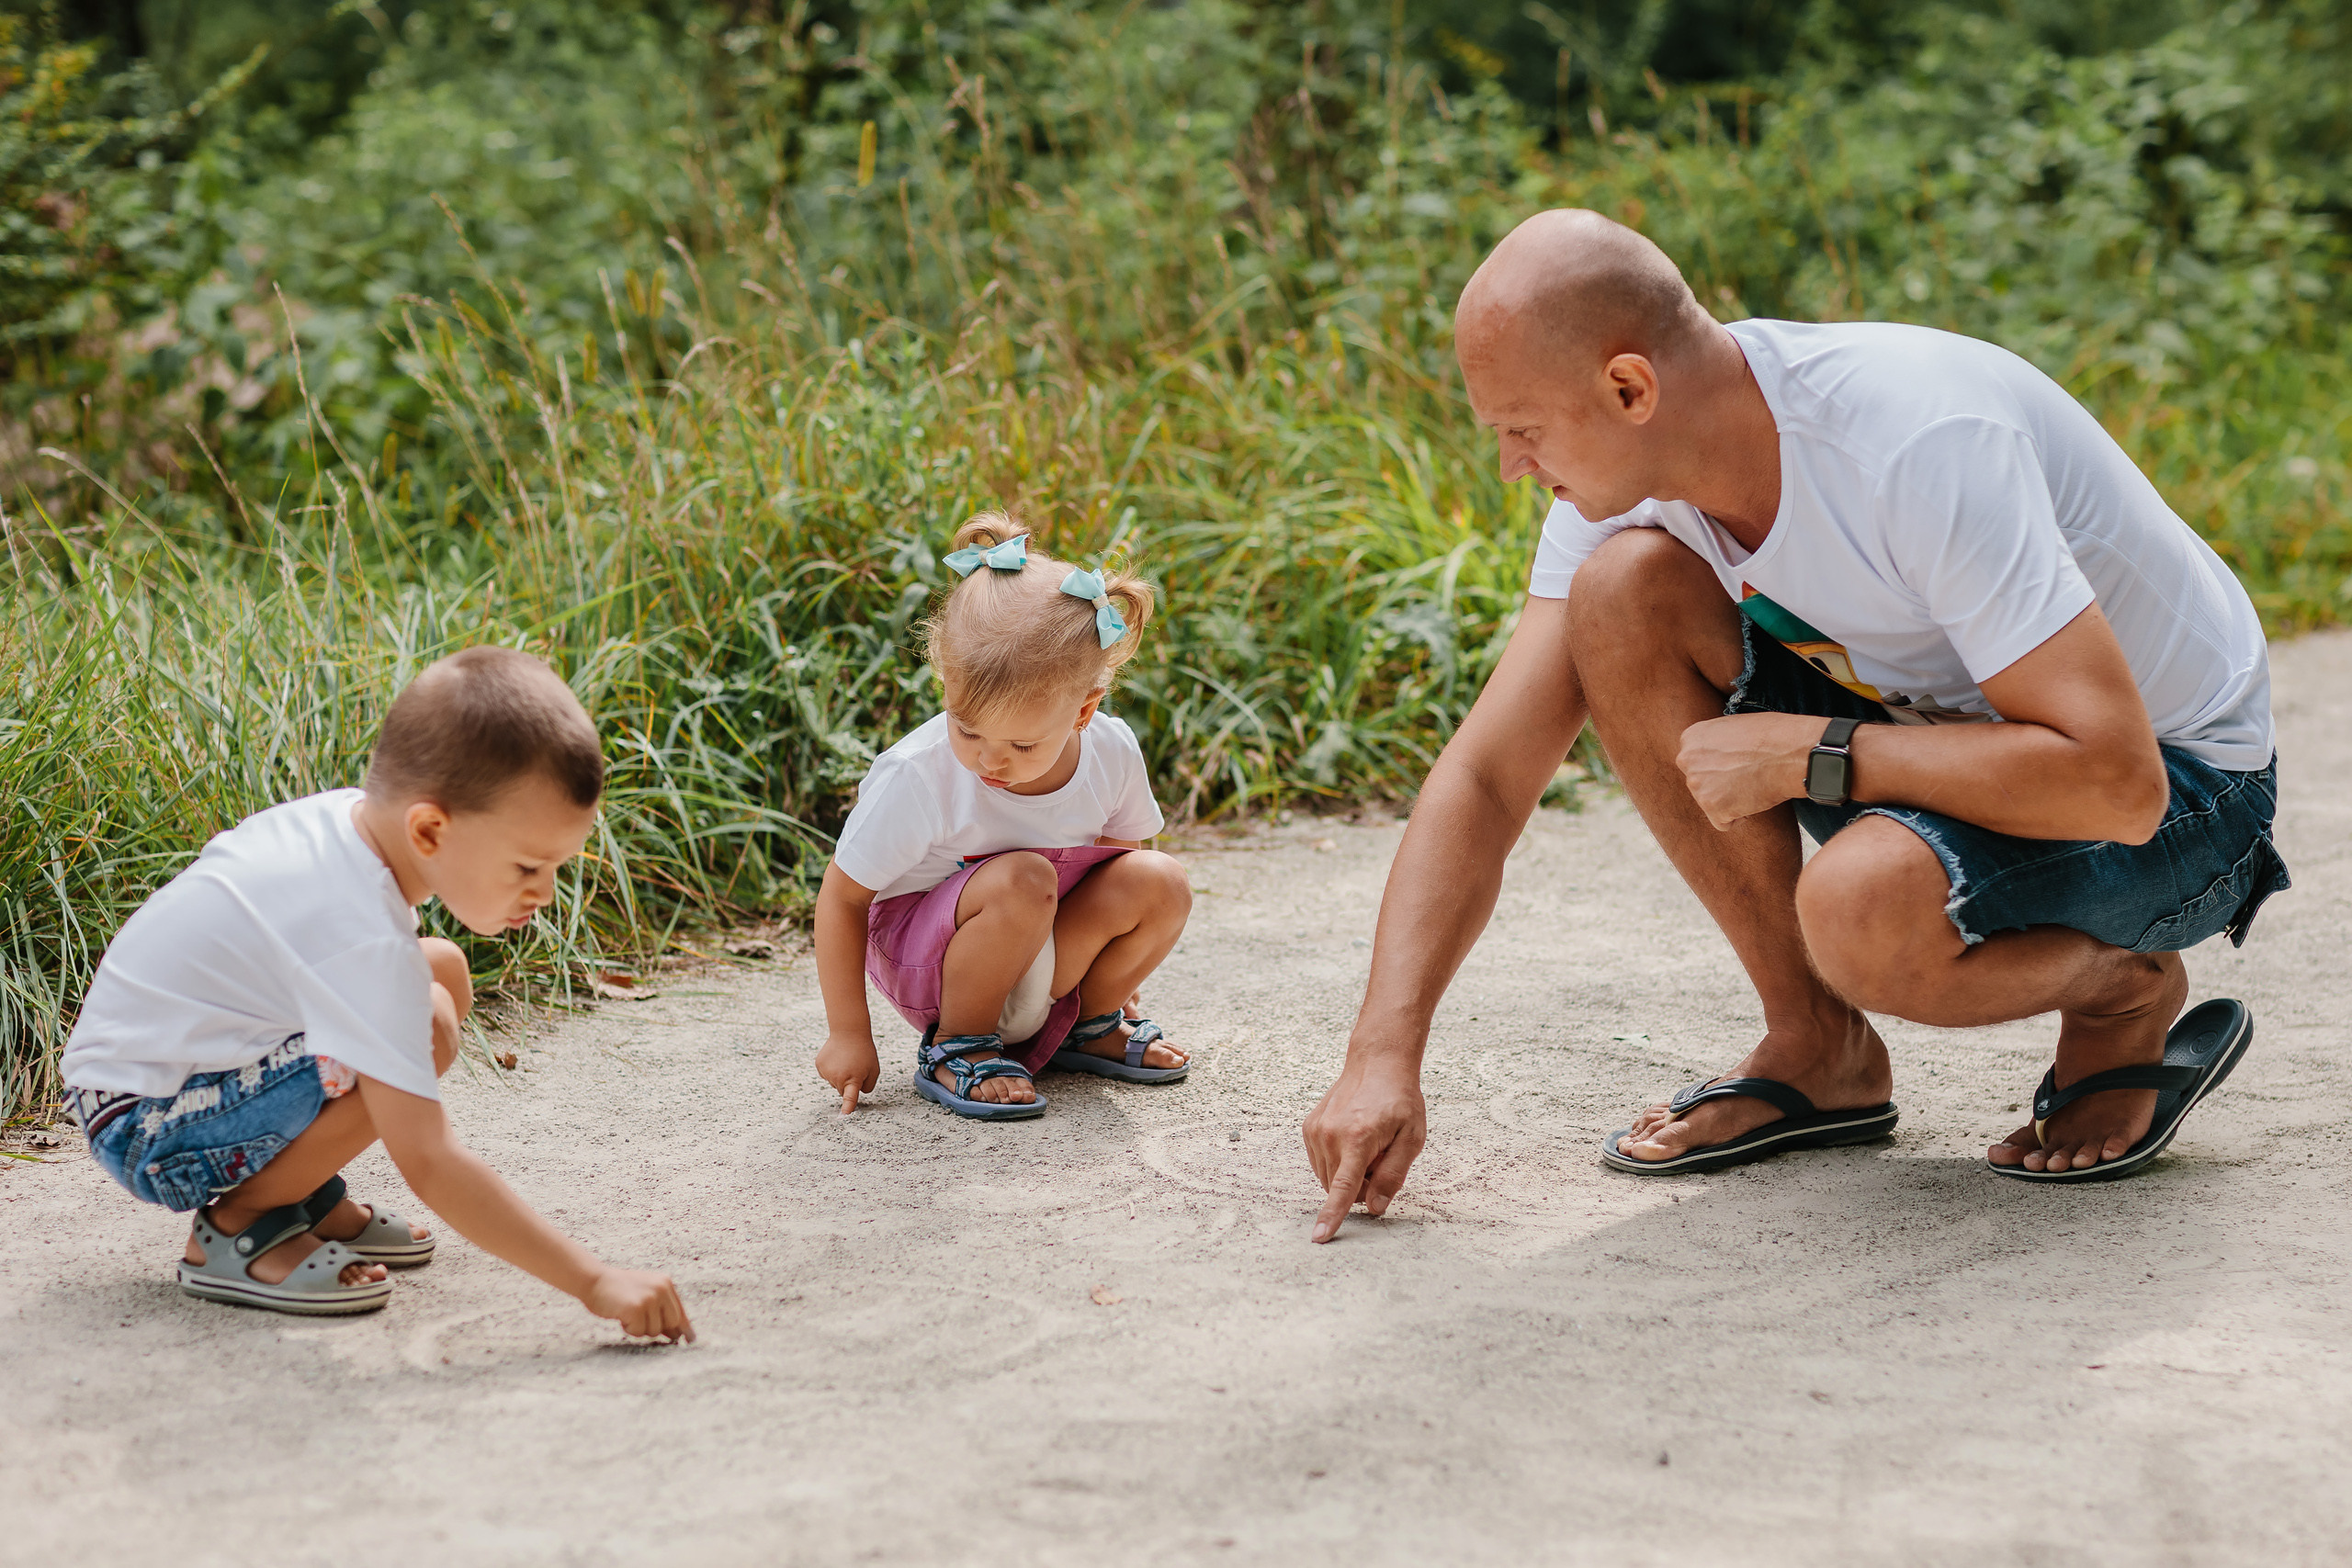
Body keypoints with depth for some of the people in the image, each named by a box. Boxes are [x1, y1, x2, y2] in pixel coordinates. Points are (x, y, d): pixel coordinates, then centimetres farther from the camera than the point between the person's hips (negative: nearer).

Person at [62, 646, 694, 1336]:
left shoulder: (345, 813, -5)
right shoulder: (365, 942, -32)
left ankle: (310, 1197, 10)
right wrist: (595, 1281, -37)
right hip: (145, 1135, -10)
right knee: (425, 1026, -29)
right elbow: (427, 1163, -36)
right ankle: (237, 1227, -10)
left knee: (444, 971, 7)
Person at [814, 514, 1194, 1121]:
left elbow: (1117, 851, 8)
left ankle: (1091, 1022, 9)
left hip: (1042, 957, 5)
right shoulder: (913, 778, -27)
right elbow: (842, 897, -15)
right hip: (920, 954, -5)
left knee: (1159, 883, -19)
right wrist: (848, 1035, -13)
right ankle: (956, 1046, -11)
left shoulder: (1112, 753, -14)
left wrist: (1115, 977, 16)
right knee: (1021, 881, -34)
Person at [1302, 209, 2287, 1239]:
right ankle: (1818, 1048, -4)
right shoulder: (1626, 470, -11)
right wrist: (1382, 1058, -20)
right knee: (1622, 590, -16)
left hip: (2175, 785, -7)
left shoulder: (1923, 445, -33)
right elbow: (1482, 779, -10)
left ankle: (2128, 993, -1)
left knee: (1857, 909, -37)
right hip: (1942, 723, 7)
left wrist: (1803, 753, -30)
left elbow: (2116, 779, -35)